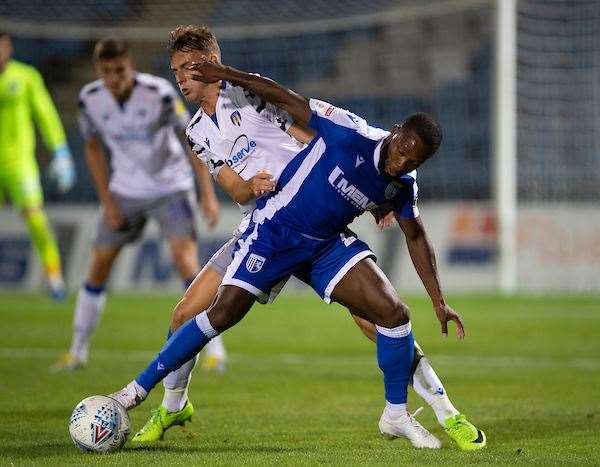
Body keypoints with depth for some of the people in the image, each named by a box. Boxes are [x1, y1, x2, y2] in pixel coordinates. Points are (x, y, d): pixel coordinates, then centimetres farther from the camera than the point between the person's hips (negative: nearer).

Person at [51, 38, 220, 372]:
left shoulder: (159, 92, -23)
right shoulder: (90, 99, -11)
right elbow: (94, 148, 5)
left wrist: (209, 195, -21)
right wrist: (107, 202, 1)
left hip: (170, 188, -4)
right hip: (125, 191, 4)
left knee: (185, 259, -20)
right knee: (99, 265, 5)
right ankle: (78, 351, 19)